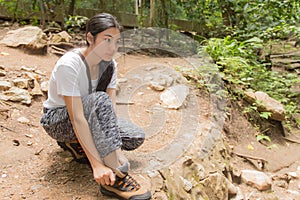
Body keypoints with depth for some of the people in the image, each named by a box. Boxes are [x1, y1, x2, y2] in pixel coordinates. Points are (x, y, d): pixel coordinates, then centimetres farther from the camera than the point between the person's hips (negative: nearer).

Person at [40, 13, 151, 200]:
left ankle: (76, 143, 4)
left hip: (88, 115, 7)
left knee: (136, 137, -12)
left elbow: (111, 109, -14)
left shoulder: (109, 65, -9)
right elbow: (77, 118, -34)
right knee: (100, 100, -36)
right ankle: (115, 178, -36)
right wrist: (97, 165, -38)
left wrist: (117, 149, -28)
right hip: (58, 120, -6)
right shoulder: (69, 64, -29)